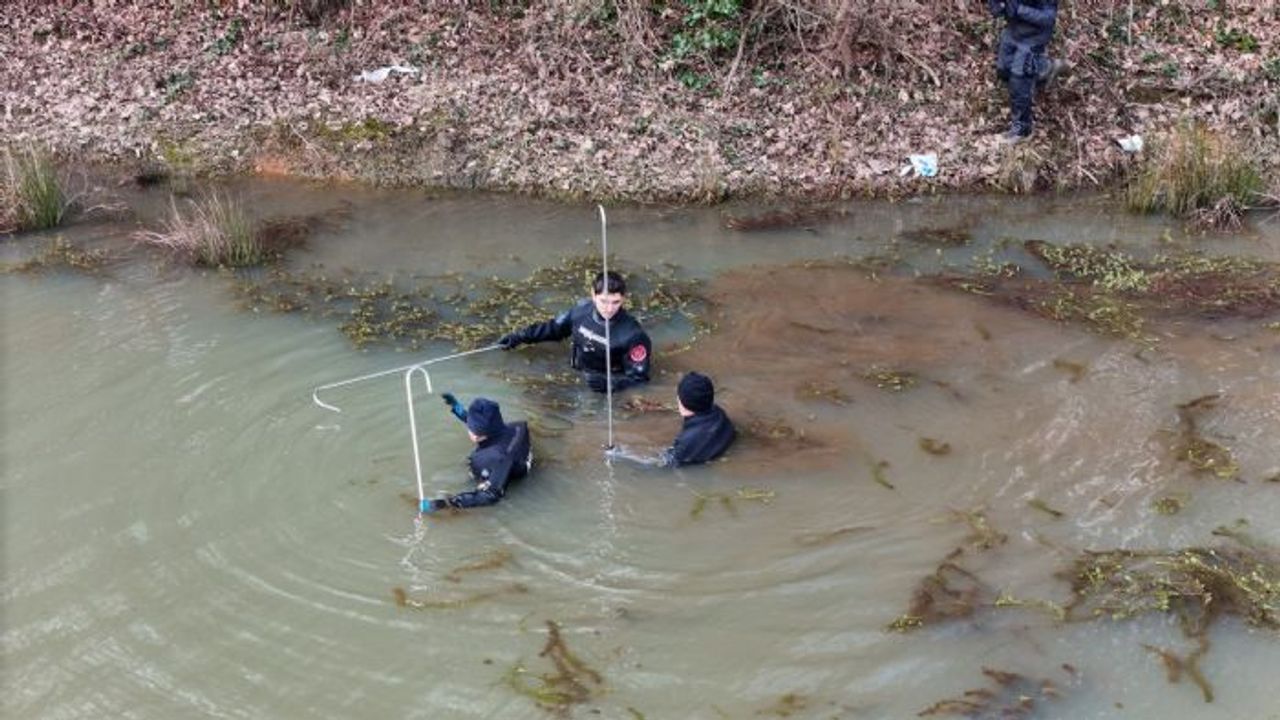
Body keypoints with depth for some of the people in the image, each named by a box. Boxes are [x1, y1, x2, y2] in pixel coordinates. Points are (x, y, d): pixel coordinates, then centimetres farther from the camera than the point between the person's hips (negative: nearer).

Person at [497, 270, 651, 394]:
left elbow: (638, 377, -17)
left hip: (605, 393, -3)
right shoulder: (582, 310, -8)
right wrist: (519, 337, 10)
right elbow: (554, 328, 12)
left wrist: (609, 383, -34)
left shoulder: (632, 334, -20)